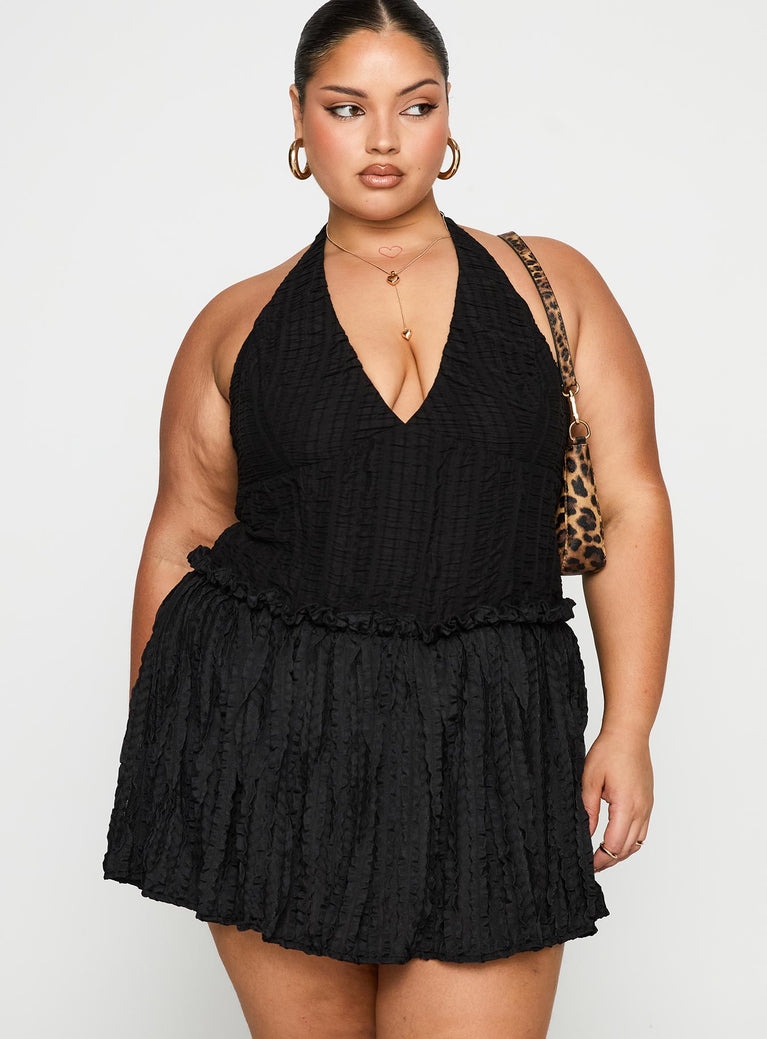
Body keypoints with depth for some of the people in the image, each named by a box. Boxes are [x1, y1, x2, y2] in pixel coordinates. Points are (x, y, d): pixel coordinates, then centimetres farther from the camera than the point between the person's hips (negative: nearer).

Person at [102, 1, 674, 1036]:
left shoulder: (552, 285, 6)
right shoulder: (238, 324, 7)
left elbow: (629, 505, 3)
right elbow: (180, 541, 10)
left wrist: (628, 728, -3)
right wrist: (161, 761, 9)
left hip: (484, 734, -1)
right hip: (267, 729, 1)